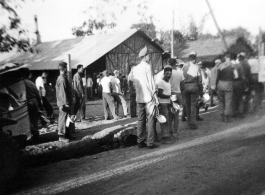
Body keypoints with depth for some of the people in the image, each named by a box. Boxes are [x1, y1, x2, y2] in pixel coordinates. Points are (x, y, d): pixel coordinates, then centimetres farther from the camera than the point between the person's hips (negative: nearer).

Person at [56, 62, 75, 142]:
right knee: (63, 118, -4)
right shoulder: (62, 79, -17)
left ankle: (67, 134, 23)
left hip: (66, 102, 10)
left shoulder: (61, 78, 15)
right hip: (64, 103, -10)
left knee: (67, 118, 15)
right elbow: (63, 92, -21)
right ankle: (61, 136, 2)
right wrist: (66, 103, -21)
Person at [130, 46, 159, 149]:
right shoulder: (147, 66, -9)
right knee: (150, 119, -2)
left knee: (140, 119, 10)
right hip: (148, 97, -6)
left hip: (139, 97, 6)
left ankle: (140, 141, 14)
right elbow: (151, 82, -10)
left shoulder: (135, 68, 10)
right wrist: (154, 95, -6)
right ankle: (150, 142, -2)